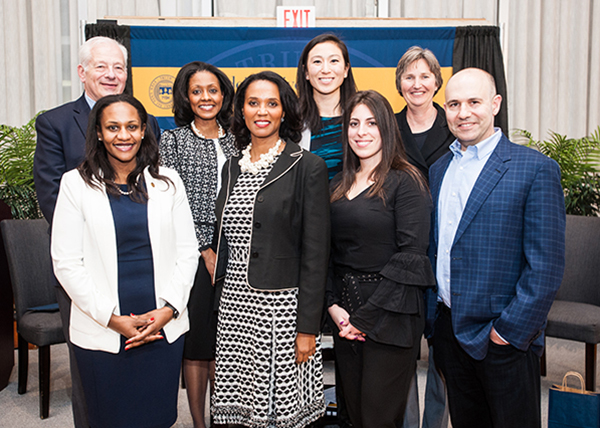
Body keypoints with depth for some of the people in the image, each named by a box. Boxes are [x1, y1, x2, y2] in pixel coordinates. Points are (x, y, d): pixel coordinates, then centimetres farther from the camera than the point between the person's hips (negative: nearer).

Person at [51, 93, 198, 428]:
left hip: (164, 330, 2)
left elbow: (187, 253, 5)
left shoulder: (168, 182, 4)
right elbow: (66, 262, -4)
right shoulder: (76, 184, -1)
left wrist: (168, 310, -7)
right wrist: (112, 318, -10)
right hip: (102, 334, -1)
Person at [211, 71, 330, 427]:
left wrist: (308, 327, -12)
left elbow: (316, 253, -9)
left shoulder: (308, 167, -6)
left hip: (282, 308, -5)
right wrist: (219, 307, 13)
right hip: (235, 307, 5)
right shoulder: (233, 167, 11)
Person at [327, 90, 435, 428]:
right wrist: (333, 305, -3)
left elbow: (411, 257, -15)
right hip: (346, 318, 6)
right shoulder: (340, 184, 12)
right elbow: (327, 253, 11)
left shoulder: (406, 181, -8)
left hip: (390, 317, -6)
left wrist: (367, 316, -14)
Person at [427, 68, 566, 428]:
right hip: (449, 329, 5)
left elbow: (546, 265, -13)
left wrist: (511, 329, -15)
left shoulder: (536, 169, -10)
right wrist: (432, 311, 7)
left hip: (503, 335, -5)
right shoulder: (439, 169, 10)